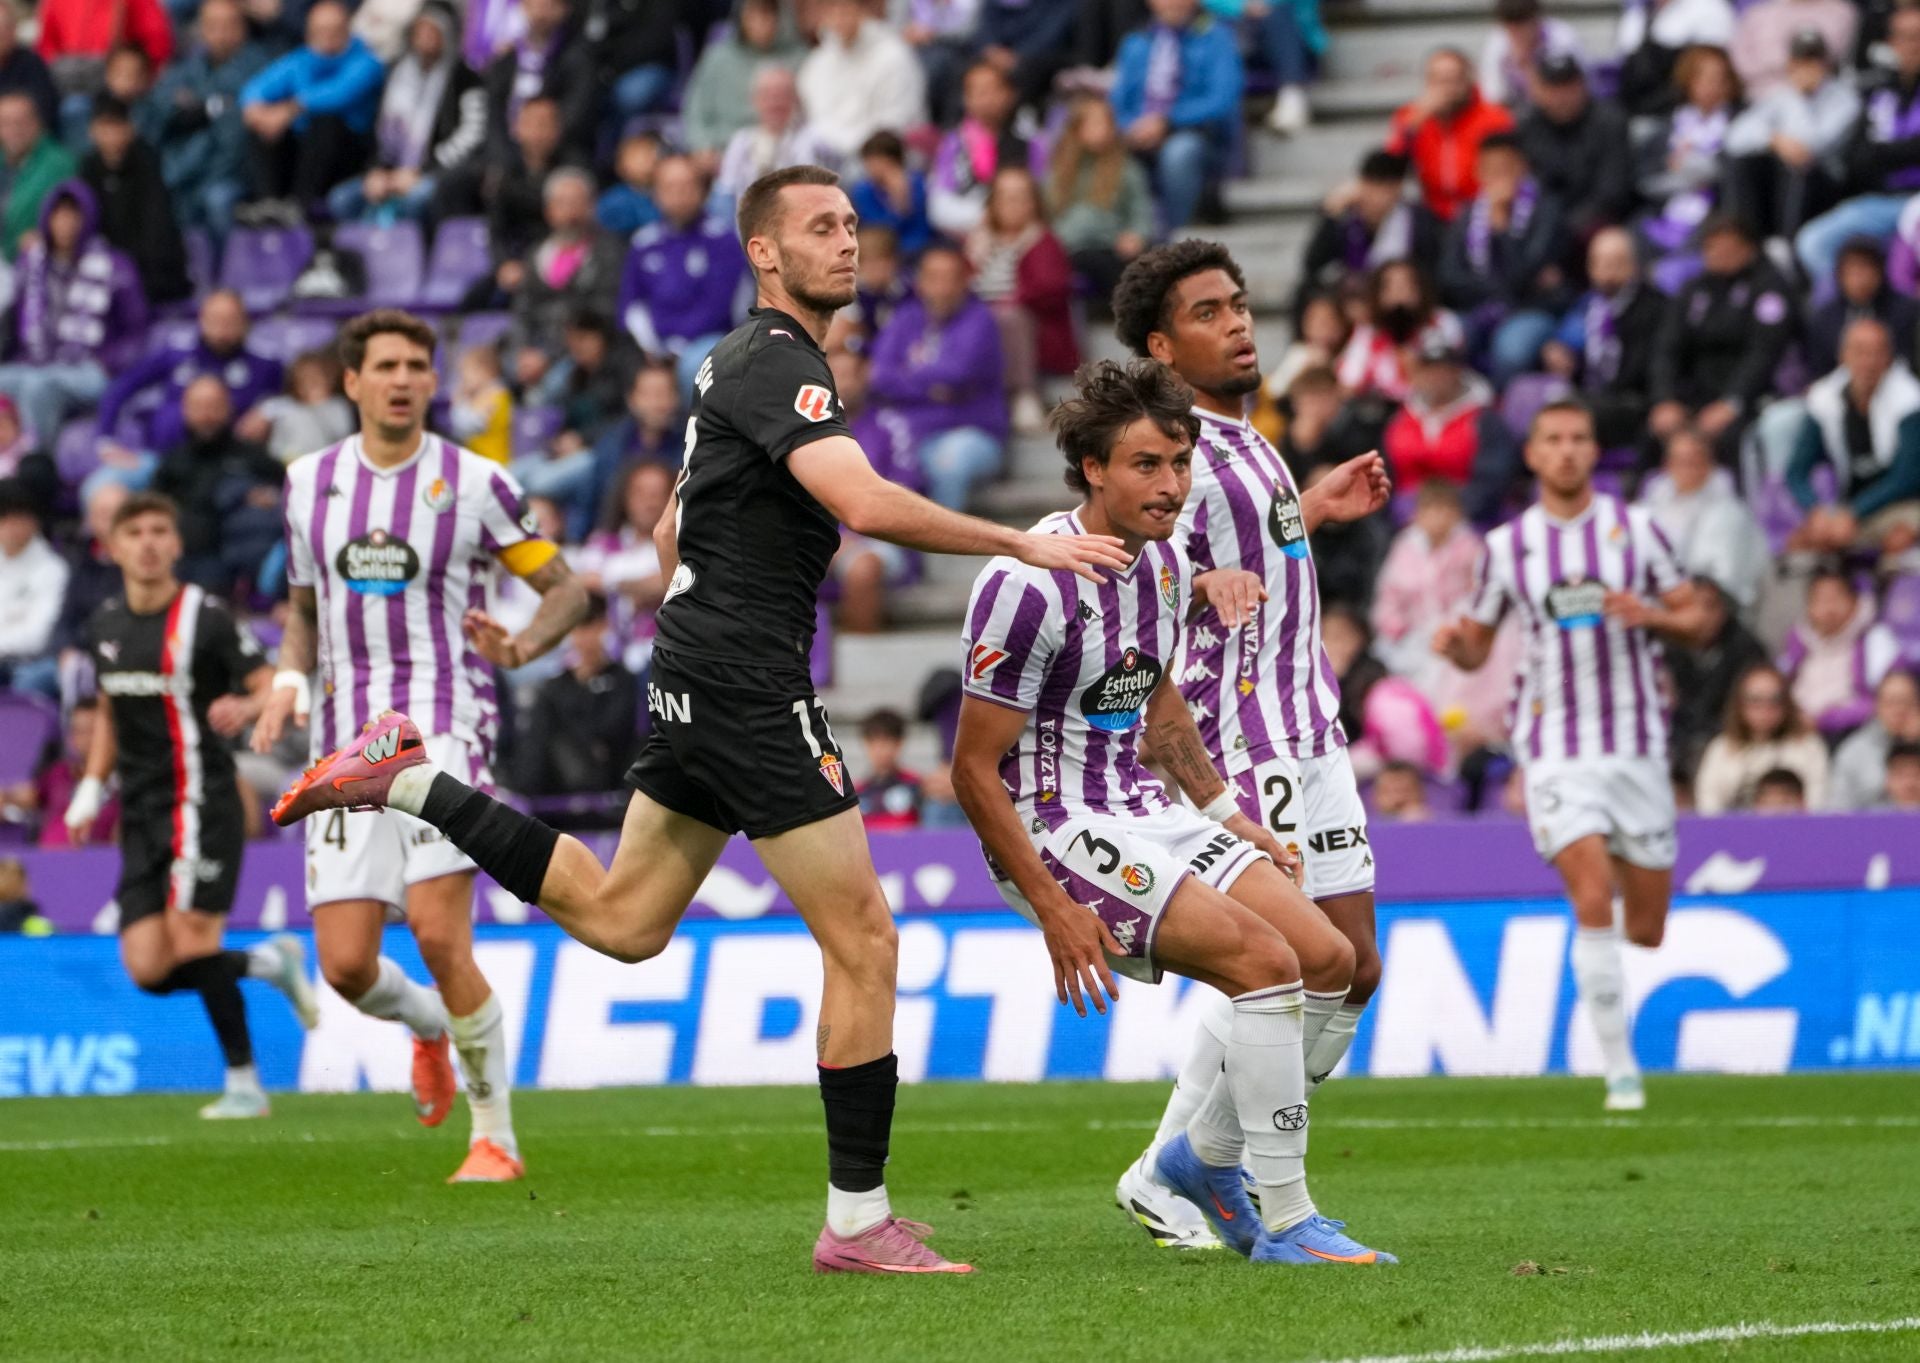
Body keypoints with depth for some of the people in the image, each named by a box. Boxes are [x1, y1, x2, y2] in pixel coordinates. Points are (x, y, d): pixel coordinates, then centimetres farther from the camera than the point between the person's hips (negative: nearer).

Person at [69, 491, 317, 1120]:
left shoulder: (206, 617, -8)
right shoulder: (104, 626, 12)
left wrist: (245, 706, -32)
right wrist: (92, 788, 18)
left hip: (201, 802, -6)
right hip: (141, 814, 6)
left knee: (190, 943, -15)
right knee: (148, 968, -3)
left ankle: (244, 1084, 1)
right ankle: (272, 962, 19)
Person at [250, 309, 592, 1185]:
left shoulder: (474, 483, -1)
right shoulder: (310, 480, 10)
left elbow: (566, 588, 4)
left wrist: (523, 647, -17)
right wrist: (291, 677, 4)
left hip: (444, 725, -4)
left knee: (438, 934, -19)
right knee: (346, 967, -3)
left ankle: (495, 1136, -5)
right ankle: (428, 1025, 34)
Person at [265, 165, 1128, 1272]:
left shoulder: (748, 362, 17)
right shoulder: (776, 363, -15)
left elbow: (674, 530, 27)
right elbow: (866, 503, -30)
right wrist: (1023, 543, -25)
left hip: (697, 679, 10)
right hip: (751, 691, -10)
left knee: (621, 919, 18)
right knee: (864, 940, -7)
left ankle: (410, 782, 15)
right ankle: (859, 1221, -4)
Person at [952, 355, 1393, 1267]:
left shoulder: (1165, 559, 5)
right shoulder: (1031, 585, -21)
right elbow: (973, 771, -18)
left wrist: (1225, 815, 19)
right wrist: (1054, 911, -20)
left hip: (1143, 814, 9)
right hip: (1054, 829, -9)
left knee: (1327, 959, 0)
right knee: (1265, 960, -22)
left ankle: (1203, 1156, 19)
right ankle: (1283, 1221, -16)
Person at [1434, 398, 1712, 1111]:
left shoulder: (1635, 528, 4)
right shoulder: (1505, 545, 5)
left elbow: (1696, 621, 6)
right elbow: (1478, 645, 13)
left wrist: (1651, 616, -15)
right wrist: (1455, 642, -11)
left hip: (1636, 742, 1)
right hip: (1556, 749, -1)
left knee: (1646, 931, 5)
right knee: (1593, 905, -19)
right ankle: (1621, 1071, -13)